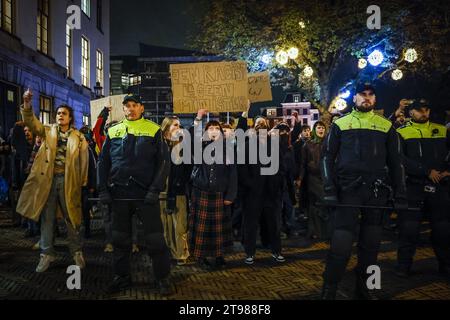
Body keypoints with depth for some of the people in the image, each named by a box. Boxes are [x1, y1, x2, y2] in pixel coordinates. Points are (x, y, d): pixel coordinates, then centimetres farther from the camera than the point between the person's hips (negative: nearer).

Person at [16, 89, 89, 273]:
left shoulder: (78, 137, 5)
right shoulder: (48, 132, 10)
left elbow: (83, 161, 2)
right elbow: (31, 123, -7)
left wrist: (83, 182, -3)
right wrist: (27, 105, -24)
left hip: (68, 181, -1)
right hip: (47, 179, 2)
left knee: (71, 218, 6)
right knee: (47, 218, 7)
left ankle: (76, 252, 19)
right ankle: (47, 253, 19)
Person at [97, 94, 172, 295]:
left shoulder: (153, 130, 2)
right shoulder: (113, 131, 10)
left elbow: (163, 161, -3)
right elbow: (103, 162, 11)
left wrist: (155, 189, -12)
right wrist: (103, 189, 1)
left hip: (146, 194, -3)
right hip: (119, 194, 3)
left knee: (155, 239, 2)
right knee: (120, 238, 13)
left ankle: (162, 278, 16)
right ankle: (122, 276, 28)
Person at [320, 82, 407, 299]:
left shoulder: (386, 126, 11)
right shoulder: (340, 124, 7)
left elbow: (395, 162, 12)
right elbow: (327, 157, 3)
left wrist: (400, 196, 4)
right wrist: (329, 190, -8)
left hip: (377, 192, 3)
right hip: (348, 190, -2)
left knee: (370, 244, 9)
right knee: (341, 243, -8)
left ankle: (362, 289, 23)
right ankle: (328, 291, 4)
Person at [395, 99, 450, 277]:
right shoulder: (402, 133, 1)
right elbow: (401, 159, -11)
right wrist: (427, 172, -17)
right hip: (413, 187, -3)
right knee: (409, 228, 0)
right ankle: (404, 265, 11)